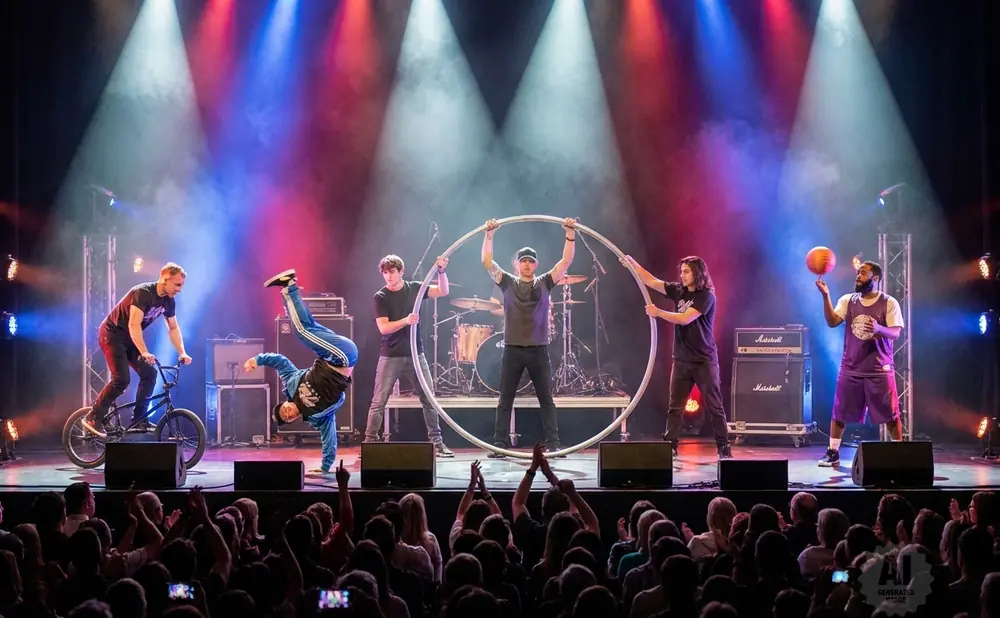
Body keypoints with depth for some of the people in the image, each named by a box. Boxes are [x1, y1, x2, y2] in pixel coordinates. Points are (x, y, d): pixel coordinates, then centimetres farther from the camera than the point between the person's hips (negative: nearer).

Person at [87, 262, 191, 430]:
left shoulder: (169, 301, -1)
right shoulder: (143, 293, -26)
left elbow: (174, 328, 8)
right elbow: (134, 325, -34)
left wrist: (182, 353, -5)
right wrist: (144, 352, -43)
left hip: (129, 339, 8)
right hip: (112, 335, -8)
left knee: (149, 373, -3)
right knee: (121, 379, -19)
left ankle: (138, 420, 4)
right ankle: (94, 418, -8)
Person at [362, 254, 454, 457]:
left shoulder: (414, 288, 3)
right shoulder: (381, 297, -6)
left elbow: (443, 292, -2)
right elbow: (383, 328, -14)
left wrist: (441, 271, -18)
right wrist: (406, 321, -28)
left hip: (415, 355, 3)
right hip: (390, 357, -3)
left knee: (429, 400, 5)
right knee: (378, 402, -4)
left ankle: (437, 442, 13)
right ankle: (369, 443, 1)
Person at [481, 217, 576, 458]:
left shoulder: (545, 283, 6)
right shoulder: (507, 283, 6)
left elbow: (566, 262, 0)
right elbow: (487, 262, -2)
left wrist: (570, 234, -8)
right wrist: (489, 235, -11)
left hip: (538, 350, 0)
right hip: (512, 350, 0)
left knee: (546, 400, 2)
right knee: (505, 400, 2)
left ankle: (553, 444, 5)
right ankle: (500, 445, 5)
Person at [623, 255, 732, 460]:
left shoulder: (706, 296, -13)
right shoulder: (679, 290, 7)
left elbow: (685, 319, -22)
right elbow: (651, 281, 8)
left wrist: (658, 313, -19)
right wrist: (632, 263, 0)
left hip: (704, 361, -6)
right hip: (682, 360, 6)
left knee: (714, 407, -1)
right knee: (675, 406, 4)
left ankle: (724, 449, 4)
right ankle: (670, 447, 7)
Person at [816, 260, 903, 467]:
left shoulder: (889, 303, -3)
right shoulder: (847, 300, 5)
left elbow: (895, 333, -11)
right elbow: (832, 322, -9)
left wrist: (878, 329, -33)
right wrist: (826, 296, -21)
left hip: (879, 369, -3)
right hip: (850, 368, 3)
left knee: (890, 415, 2)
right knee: (839, 413, 4)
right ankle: (833, 453, 12)